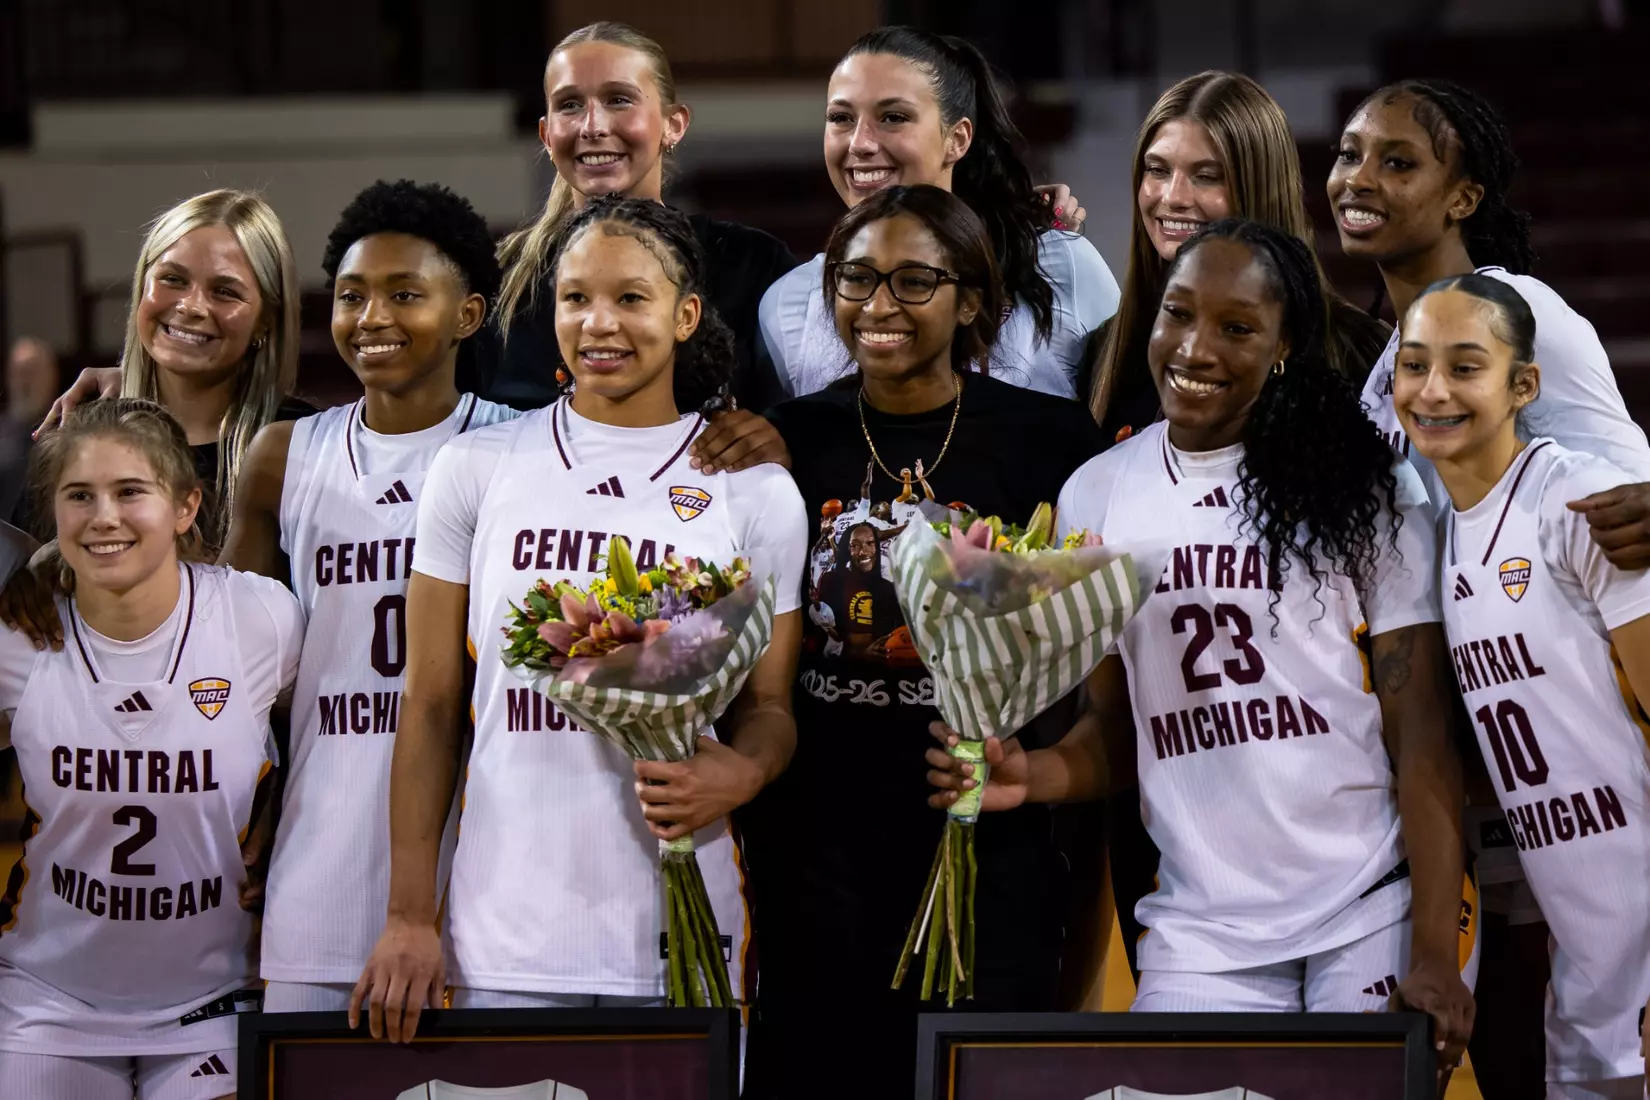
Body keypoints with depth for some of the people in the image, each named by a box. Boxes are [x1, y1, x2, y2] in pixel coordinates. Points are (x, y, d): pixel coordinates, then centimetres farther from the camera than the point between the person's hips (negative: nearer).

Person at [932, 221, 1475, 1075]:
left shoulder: (1365, 488, -3)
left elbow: (1421, 733, -5)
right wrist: (1033, 775, -10)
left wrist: (1435, 954, -13)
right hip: (1202, 937, 2)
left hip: (1375, 919, -2)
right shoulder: (1095, 499, 6)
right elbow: (1117, 724, 13)